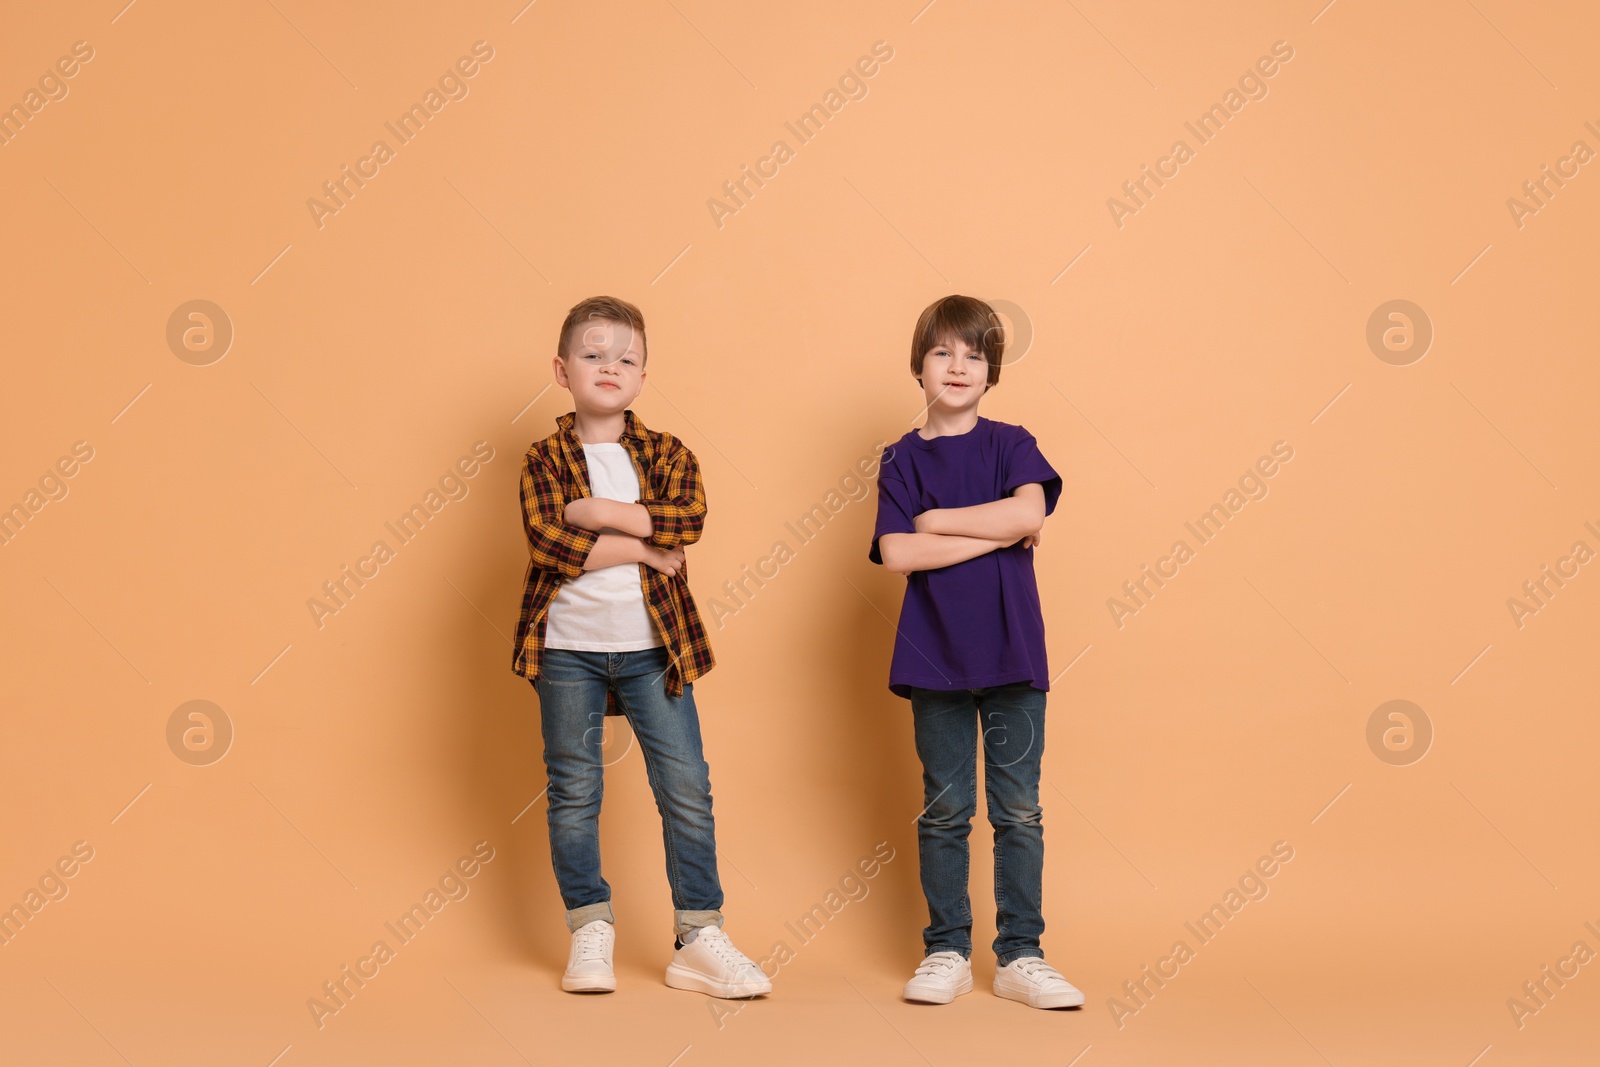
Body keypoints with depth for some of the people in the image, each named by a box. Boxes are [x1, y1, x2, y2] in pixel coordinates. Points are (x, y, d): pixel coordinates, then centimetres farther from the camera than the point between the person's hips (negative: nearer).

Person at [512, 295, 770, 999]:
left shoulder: (667, 454, 6)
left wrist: (596, 510, -15)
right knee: (573, 793, 7)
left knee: (687, 789, -1)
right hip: (568, 649, -1)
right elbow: (548, 544, -16)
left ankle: (698, 940, 8)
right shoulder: (545, 461, 1)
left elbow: (688, 520, -14)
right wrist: (645, 546, -17)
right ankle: (590, 933, 20)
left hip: (652, 648, 1)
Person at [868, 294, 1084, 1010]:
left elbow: (1030, 514, -15)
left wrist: (936, 521, -10)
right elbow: (897, 554, -10)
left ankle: (1020, 956, 12)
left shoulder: (1011, 444, 4)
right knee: (945, 810, 6)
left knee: (1019, 810, 4)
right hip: (936, 655, 0)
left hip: (1011, 653, 0)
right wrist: (994, 533, -11)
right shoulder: (903, 460, 4)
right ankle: (946, 952, 16)